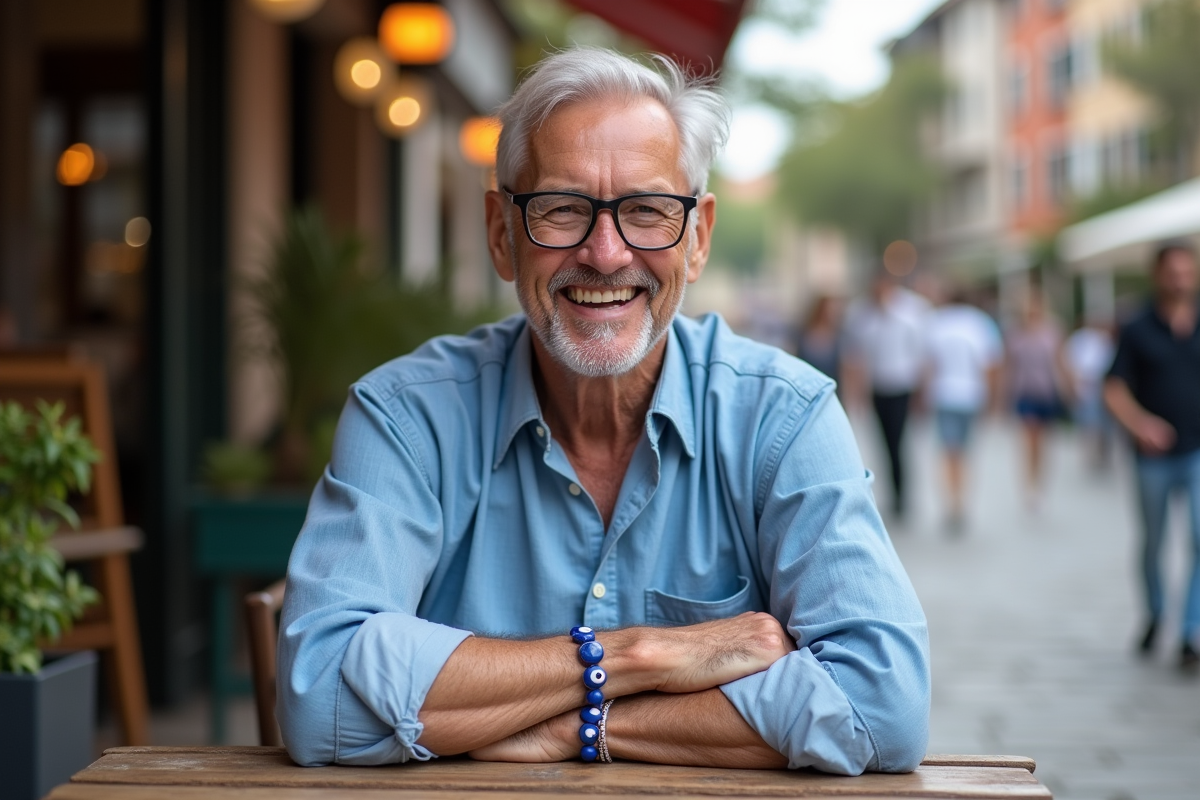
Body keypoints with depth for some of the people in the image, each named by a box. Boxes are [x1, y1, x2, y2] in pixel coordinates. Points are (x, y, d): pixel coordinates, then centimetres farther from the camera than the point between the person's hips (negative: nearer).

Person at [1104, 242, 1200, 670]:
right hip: (1155, 455, 0)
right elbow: (1114, 390, -3)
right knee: (1152, 542, 12)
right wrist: (1141, 423, -19)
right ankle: (1154, 615, 36)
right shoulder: (1138, 331, -1)